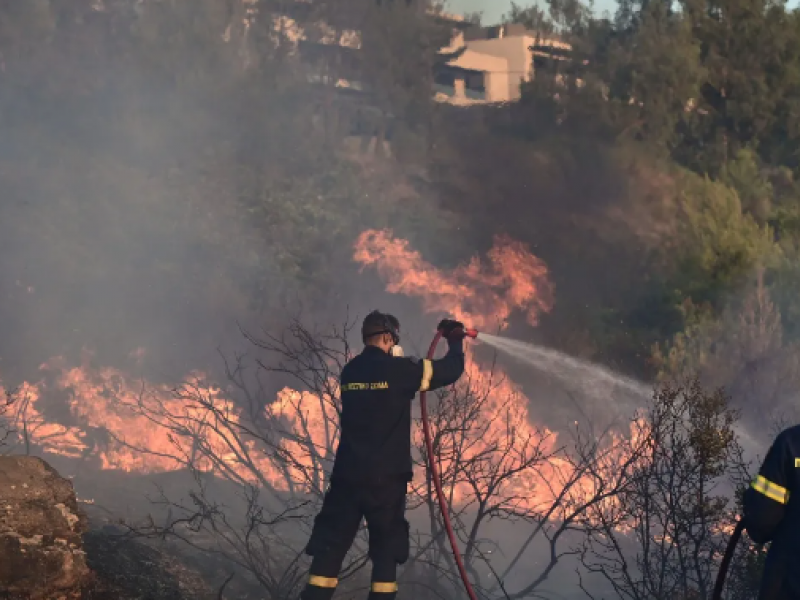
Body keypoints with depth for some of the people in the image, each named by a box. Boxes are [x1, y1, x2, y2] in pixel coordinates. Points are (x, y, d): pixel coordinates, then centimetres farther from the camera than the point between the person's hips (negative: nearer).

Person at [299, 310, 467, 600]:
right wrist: (455, 340, 15)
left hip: (347, 475, 5)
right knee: (386, 548, 5)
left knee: (330, 545, 5)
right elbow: (451, 370, -3)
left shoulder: (349, 372, 10)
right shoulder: (397, 369, -8)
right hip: (386, 477, -4)